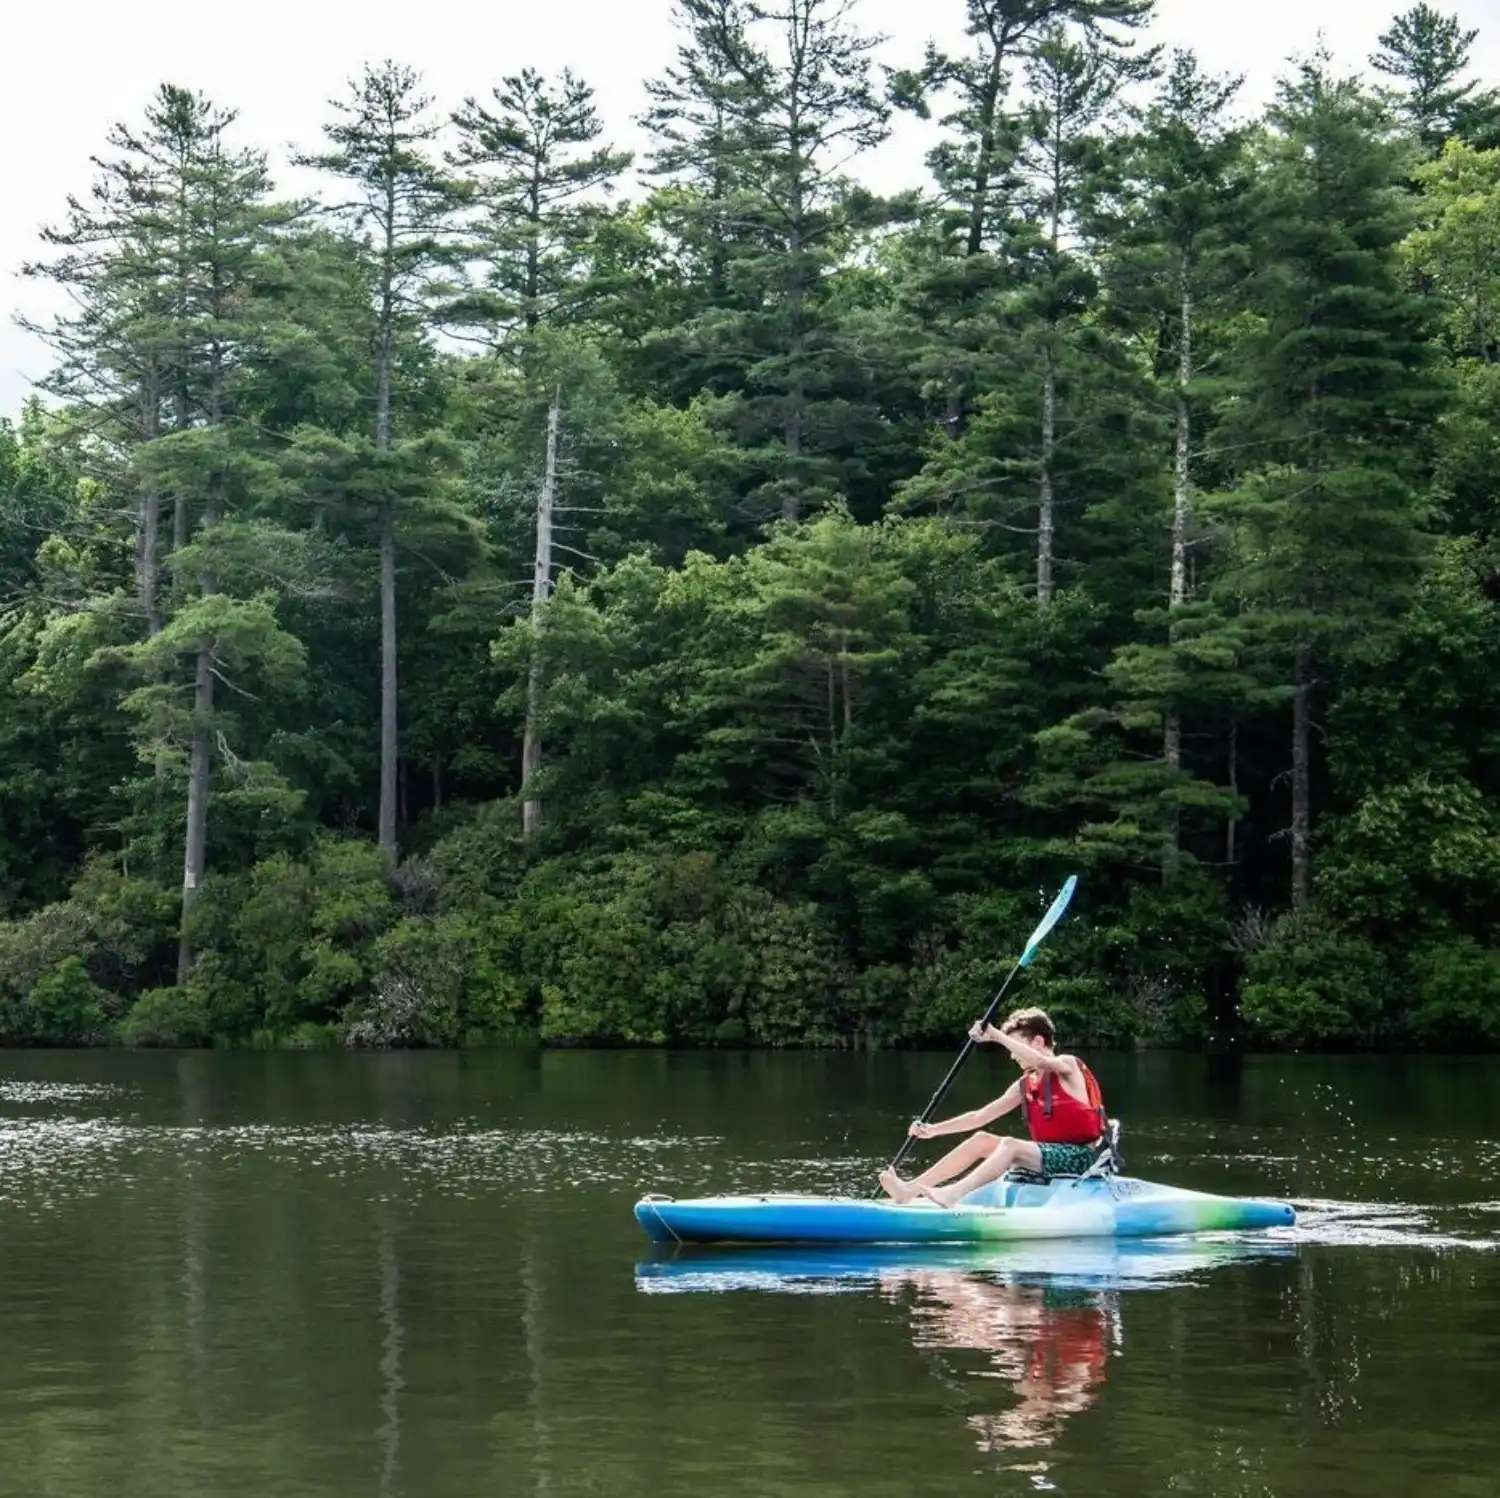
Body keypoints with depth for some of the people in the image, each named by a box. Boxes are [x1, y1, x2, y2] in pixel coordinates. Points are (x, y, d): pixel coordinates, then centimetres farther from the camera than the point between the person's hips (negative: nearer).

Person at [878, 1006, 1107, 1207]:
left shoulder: (1068, 1066, -6)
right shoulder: (1025, 1086, 14)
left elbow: (1041, 1062, -31)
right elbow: (979, 1117, 11)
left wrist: (996, 1036, -27)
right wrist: (933, 1129, 1)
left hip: (1081, 1157, -7)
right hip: (1050, 1157, 7)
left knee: (1010, 1145, -30)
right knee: (982, 1140, -6)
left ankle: (951, 1195, -46)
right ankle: (910, 1189, -16)